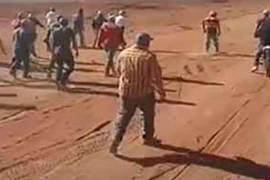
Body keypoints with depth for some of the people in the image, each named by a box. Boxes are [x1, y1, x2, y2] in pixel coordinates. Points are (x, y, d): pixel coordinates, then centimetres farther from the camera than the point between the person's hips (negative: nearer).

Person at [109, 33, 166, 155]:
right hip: (145, 92, -3)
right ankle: (148, 137, 33)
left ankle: (117, 139, -5)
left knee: (123, 116, 10)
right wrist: (161, 92, 2)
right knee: (148, 115, 19)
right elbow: (156, 76, -11)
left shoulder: (123, 54, 0)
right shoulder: (149, 56, -14)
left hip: (126, 92, 3)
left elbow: (119, 72, 12)